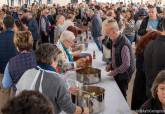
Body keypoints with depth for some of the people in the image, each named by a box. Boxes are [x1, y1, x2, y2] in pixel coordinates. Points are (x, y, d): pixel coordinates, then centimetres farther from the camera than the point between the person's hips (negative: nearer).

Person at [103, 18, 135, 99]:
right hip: (117, 73, 8)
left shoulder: (123, 44, -27)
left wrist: (115, 72, -18)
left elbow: (126, 64, -26)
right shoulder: (115, 41, 0)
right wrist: (111, 65, 2)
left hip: (123, 75, -8)